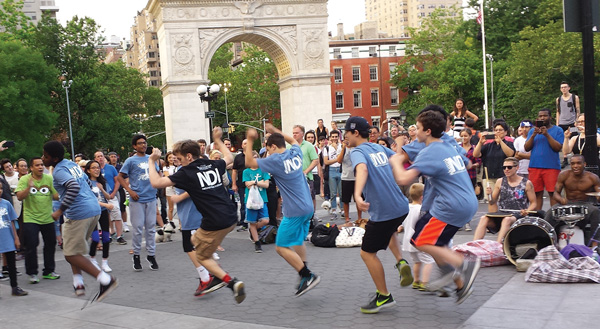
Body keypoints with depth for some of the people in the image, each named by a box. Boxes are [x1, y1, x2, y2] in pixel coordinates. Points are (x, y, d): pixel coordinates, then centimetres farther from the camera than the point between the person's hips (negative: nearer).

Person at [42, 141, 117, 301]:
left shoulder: (59, 171, -11)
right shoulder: (73, 164, 16)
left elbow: (74, 187, -27)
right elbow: (88, 183, 26)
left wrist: (60, 210, -22)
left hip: (79, 214, -9)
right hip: (95, 209, 10)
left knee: (71, 254, -3)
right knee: (74, 249, 23)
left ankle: (106, 280, -11)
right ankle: (78, 284, 20)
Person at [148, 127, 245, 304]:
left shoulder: (186, 173, -8)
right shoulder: (213, 165, 10)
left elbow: (156, 182, -9)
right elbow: (229, 158, 34)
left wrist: (151, 161, 4)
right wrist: (217, 140, 43)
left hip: (215, 223, -7)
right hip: (231, 218, 7)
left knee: (202, 257, 13)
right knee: (196, 240, 26)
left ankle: (231, 282, -5)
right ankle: (218, 276, 22)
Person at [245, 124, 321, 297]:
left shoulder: (275, 160, -14)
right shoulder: (296, 153, 6)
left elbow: (249, 162, -7)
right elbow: (293, 140, 31)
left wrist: (250, 141, -2)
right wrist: (275, 131, 31)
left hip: (294, 211, -9)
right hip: (308, 207, 9)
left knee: (282, 247, -3)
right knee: (297, 242, 23)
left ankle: (308, 276, -6)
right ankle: (305, 275, 25)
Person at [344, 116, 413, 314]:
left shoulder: (358, 152, -11)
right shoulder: (379, 148, 12)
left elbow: (362, 169, -34)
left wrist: (357, 195, -50)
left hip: (383, 212, -8)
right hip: (401, 206, 8)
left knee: (367, 253, 7)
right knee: (388, 229, 39)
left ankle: (384, 297, 13)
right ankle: (401, 262, 16)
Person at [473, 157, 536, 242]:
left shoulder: (526, 183, 2)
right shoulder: (500, 182, 11)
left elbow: (533, 203, 5)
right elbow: (492, 202, 14)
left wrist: (527, 211, -16)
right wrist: (489, 195, -8)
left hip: (519, 216, -4)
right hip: (501, 215, 4)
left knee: (507, 219, -37)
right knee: (484, 218, -24)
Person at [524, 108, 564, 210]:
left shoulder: (558, 130, 6)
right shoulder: (532, 131, 16)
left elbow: (558, 148, -6)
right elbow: (527, 148, 7)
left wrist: (547, 135, -13)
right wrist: (533, 135, -6)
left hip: (552, 166, -3)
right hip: (534, 166, 3)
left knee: (553, 193, -6)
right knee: (537, 193, 2)